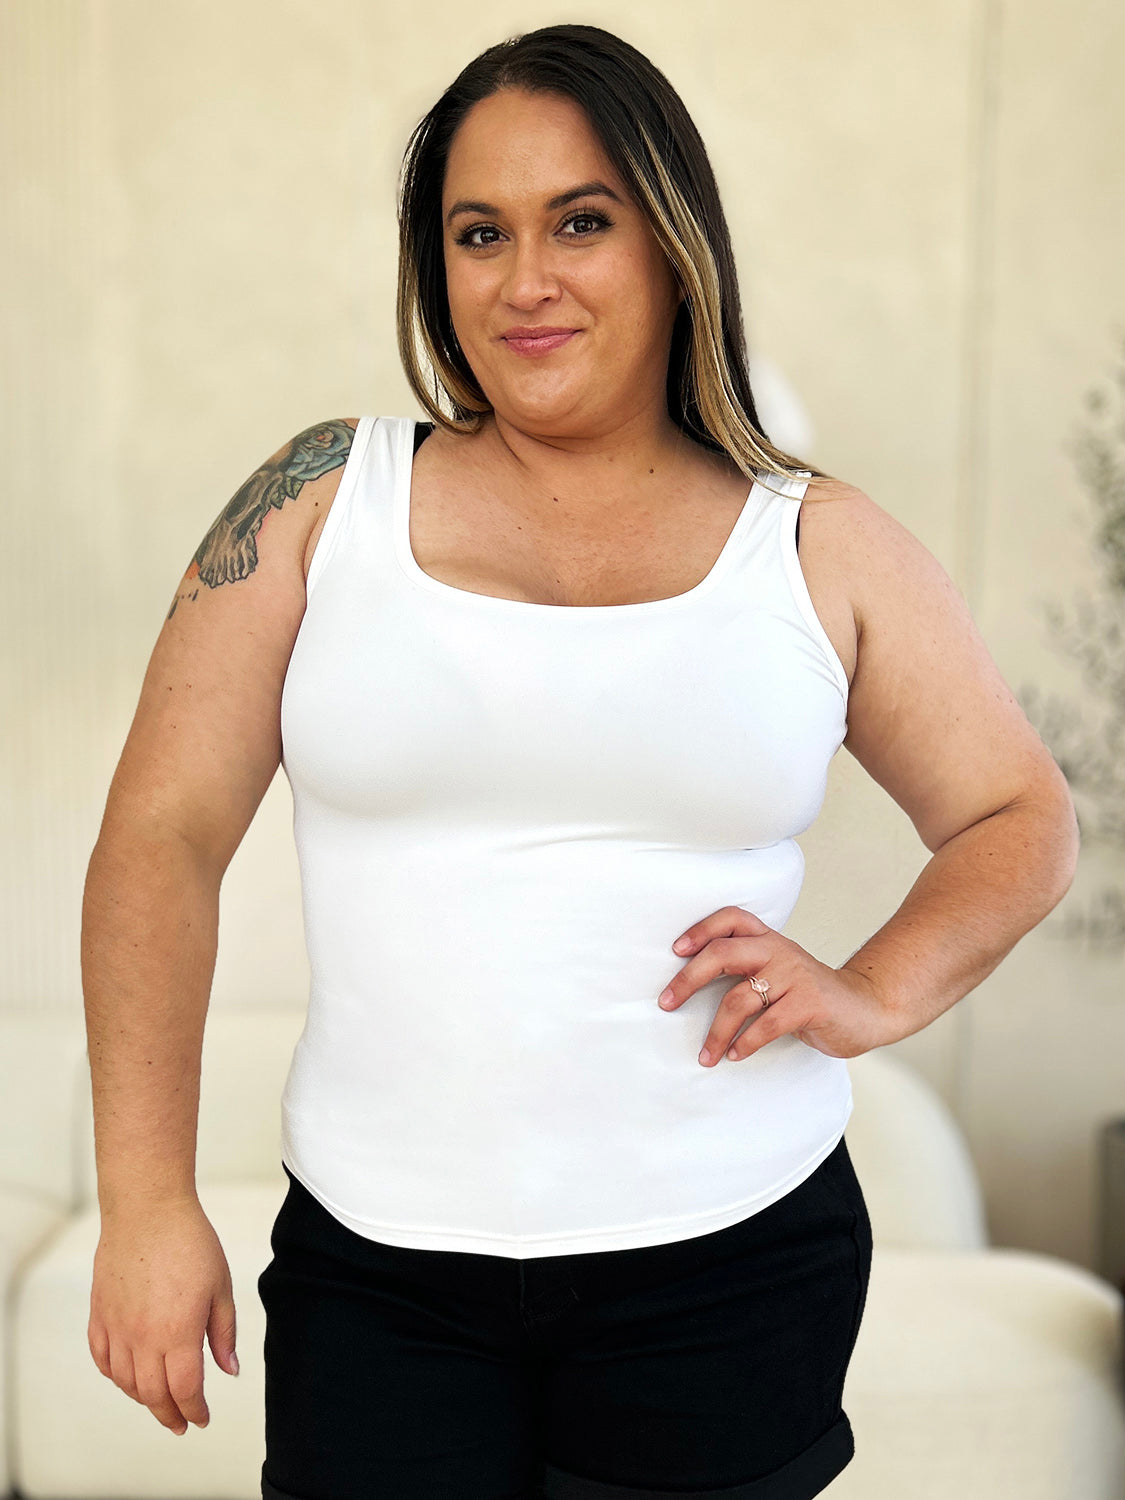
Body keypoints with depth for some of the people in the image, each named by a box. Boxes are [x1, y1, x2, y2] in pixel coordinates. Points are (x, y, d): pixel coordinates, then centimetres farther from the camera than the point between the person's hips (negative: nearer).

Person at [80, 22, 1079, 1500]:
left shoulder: (821, 548, 3)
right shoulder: (327, 497, 1)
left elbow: (1022, 820, 12)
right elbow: (162, 839, 0)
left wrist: (874, 993, -6)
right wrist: (148, 1201, -5)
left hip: (728, 1258, 1)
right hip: (376, 1263, 0)